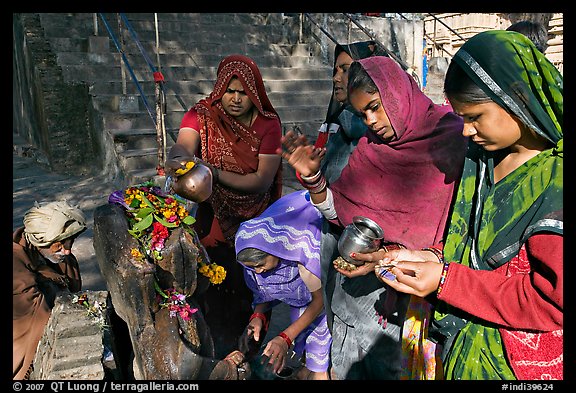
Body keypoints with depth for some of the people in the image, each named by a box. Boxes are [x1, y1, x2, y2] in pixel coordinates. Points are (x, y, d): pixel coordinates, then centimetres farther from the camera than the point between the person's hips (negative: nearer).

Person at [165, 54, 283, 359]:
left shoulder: (268, 123, -10)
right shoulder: (202, 114, -8)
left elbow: (263, 180, -17)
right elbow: (183, 145, -28)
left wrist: (216, 174, -29)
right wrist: (180, 159, -53)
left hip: (256, 221, 0)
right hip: (215, 219, 0)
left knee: (251, 290, 11)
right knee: (216, 291, 7)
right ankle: (221, 353, 34)